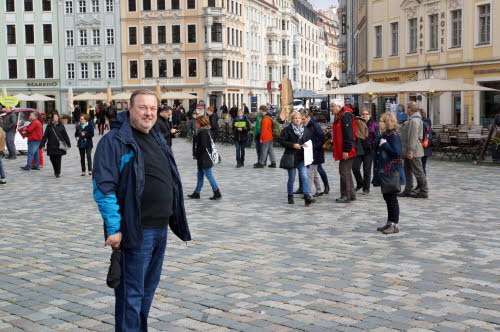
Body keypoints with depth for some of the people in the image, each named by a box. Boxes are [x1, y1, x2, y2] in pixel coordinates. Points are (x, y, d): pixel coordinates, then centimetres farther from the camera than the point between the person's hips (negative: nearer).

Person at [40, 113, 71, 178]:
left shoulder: (61, 126, 4)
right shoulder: (49, 126, 5)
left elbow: (65, 136, 7)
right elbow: (45, 136, 5)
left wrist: (68, 144, 5)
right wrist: (43, 145, 0)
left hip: (60, 145, -1)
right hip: (51, 146, 1)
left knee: (58, 159, -5)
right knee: (52, 159, 6)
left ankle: (58, 173, 2)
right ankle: (56, 171, 28)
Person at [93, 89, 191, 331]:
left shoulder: (158, 140, 15)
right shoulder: (115, 140, -11)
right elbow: (103, 187, -17)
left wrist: (176, 221, 18)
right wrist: (114, 228, -22)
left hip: (160, 229, 8)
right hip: (135, 231, -8)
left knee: (148, 288, 19)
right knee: (131, 293, 0)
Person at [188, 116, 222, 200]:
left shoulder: (203, 132, -18)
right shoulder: (207, 131, 12)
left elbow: (203, 146, -23)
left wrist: (196, 153, -12)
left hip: (204, 159, -10)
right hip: (203, 159, 10)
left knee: (209, 175, -4)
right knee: (200, 175, 15)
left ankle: (217, 193, 1)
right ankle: (196, 193, 22)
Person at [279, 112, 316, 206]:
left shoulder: (305, 130, 10)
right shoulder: (287, 129, -2)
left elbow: (309, 141, 20)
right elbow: (282, 141, -7)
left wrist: (306, 145, -3)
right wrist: (293, 145, -16)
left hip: (302, 157, 2)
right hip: (291, 157, -2)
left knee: (304, 176, -11)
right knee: (291, 178, 6)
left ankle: (307, 197, -17)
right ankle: (290, 197, 21)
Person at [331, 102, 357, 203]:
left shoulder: (346, 116, -15)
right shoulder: (339, 117, 17)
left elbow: (348, 134, -21)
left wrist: (346, 150, -23)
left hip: (346, 152, -10)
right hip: (342, 151, 10)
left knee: (344, 172, -6)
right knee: (346, 172, 14)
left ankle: (346, 195, -1)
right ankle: (351, 194, 21)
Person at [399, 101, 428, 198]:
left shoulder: (414, 121, -18)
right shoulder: (411, 119, 16)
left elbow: (413, 137, -24)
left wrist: (410, 151, -25)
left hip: (413, 152, -11)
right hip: (408, 152, 11)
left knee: (418, 171, -4)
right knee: (408, 171, 15)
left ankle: (424, 191, 2)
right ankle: (408, 190, 22)